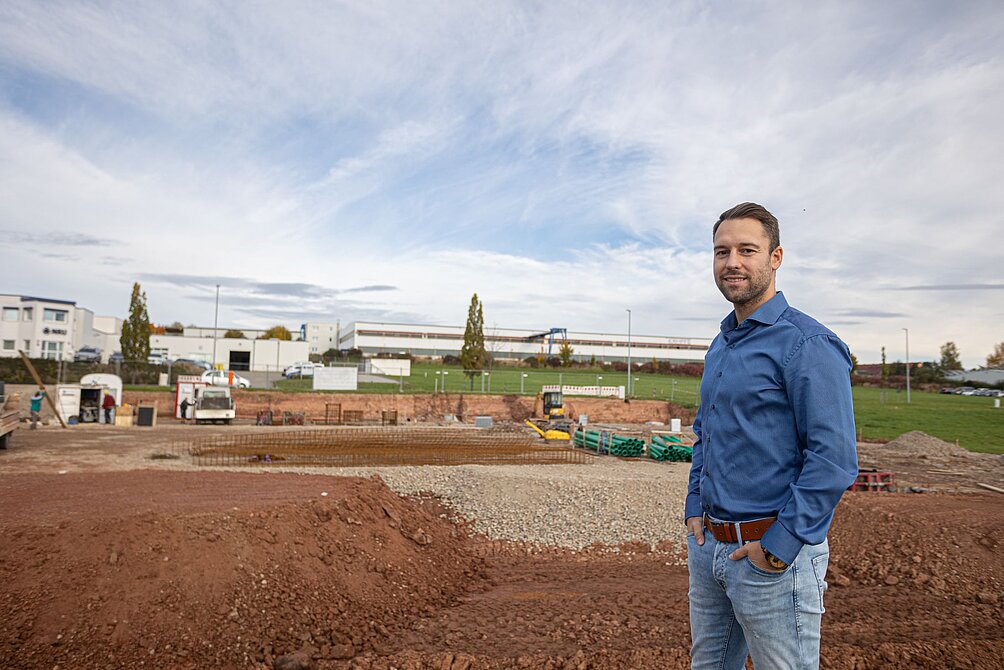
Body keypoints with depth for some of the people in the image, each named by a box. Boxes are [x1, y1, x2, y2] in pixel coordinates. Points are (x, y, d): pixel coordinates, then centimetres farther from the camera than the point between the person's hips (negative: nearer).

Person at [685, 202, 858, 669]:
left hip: (775, 553, -8)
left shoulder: (808, 344, -15)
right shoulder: (720, 346, 11)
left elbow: (834, 459, -20)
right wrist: (695, 508, 10)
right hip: (706, 545, 8)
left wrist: (780, 544, -19)